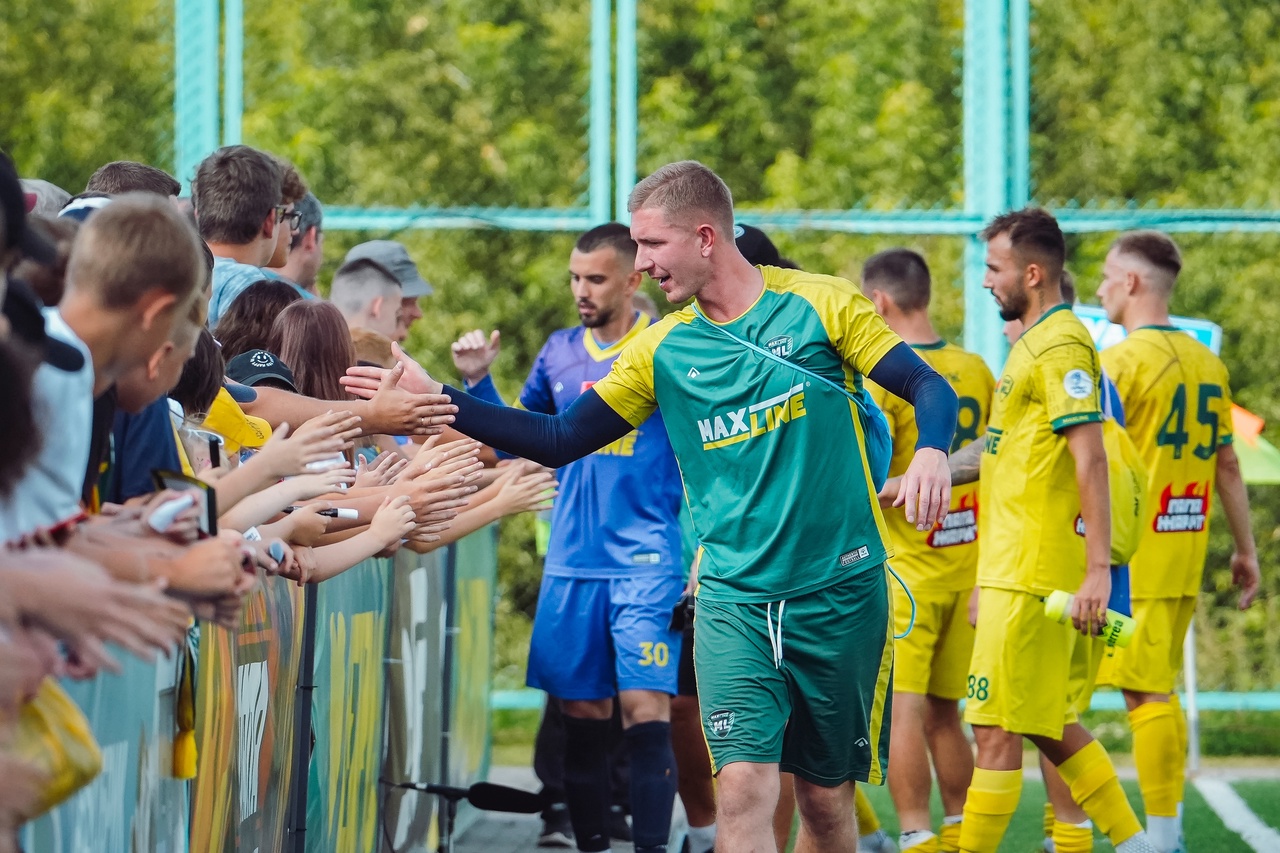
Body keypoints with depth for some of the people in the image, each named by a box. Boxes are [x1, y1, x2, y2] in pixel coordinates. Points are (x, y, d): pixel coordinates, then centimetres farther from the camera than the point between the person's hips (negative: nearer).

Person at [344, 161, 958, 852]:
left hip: (841, 590, -1)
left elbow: (930, 388, -4)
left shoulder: (822, 303, -4)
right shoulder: (661, 350, 6)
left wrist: (931, 451, -26)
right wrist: (437, 401, 2)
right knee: (744, 786, -15)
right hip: (733, 597, 1)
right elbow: (559, 440, 9)